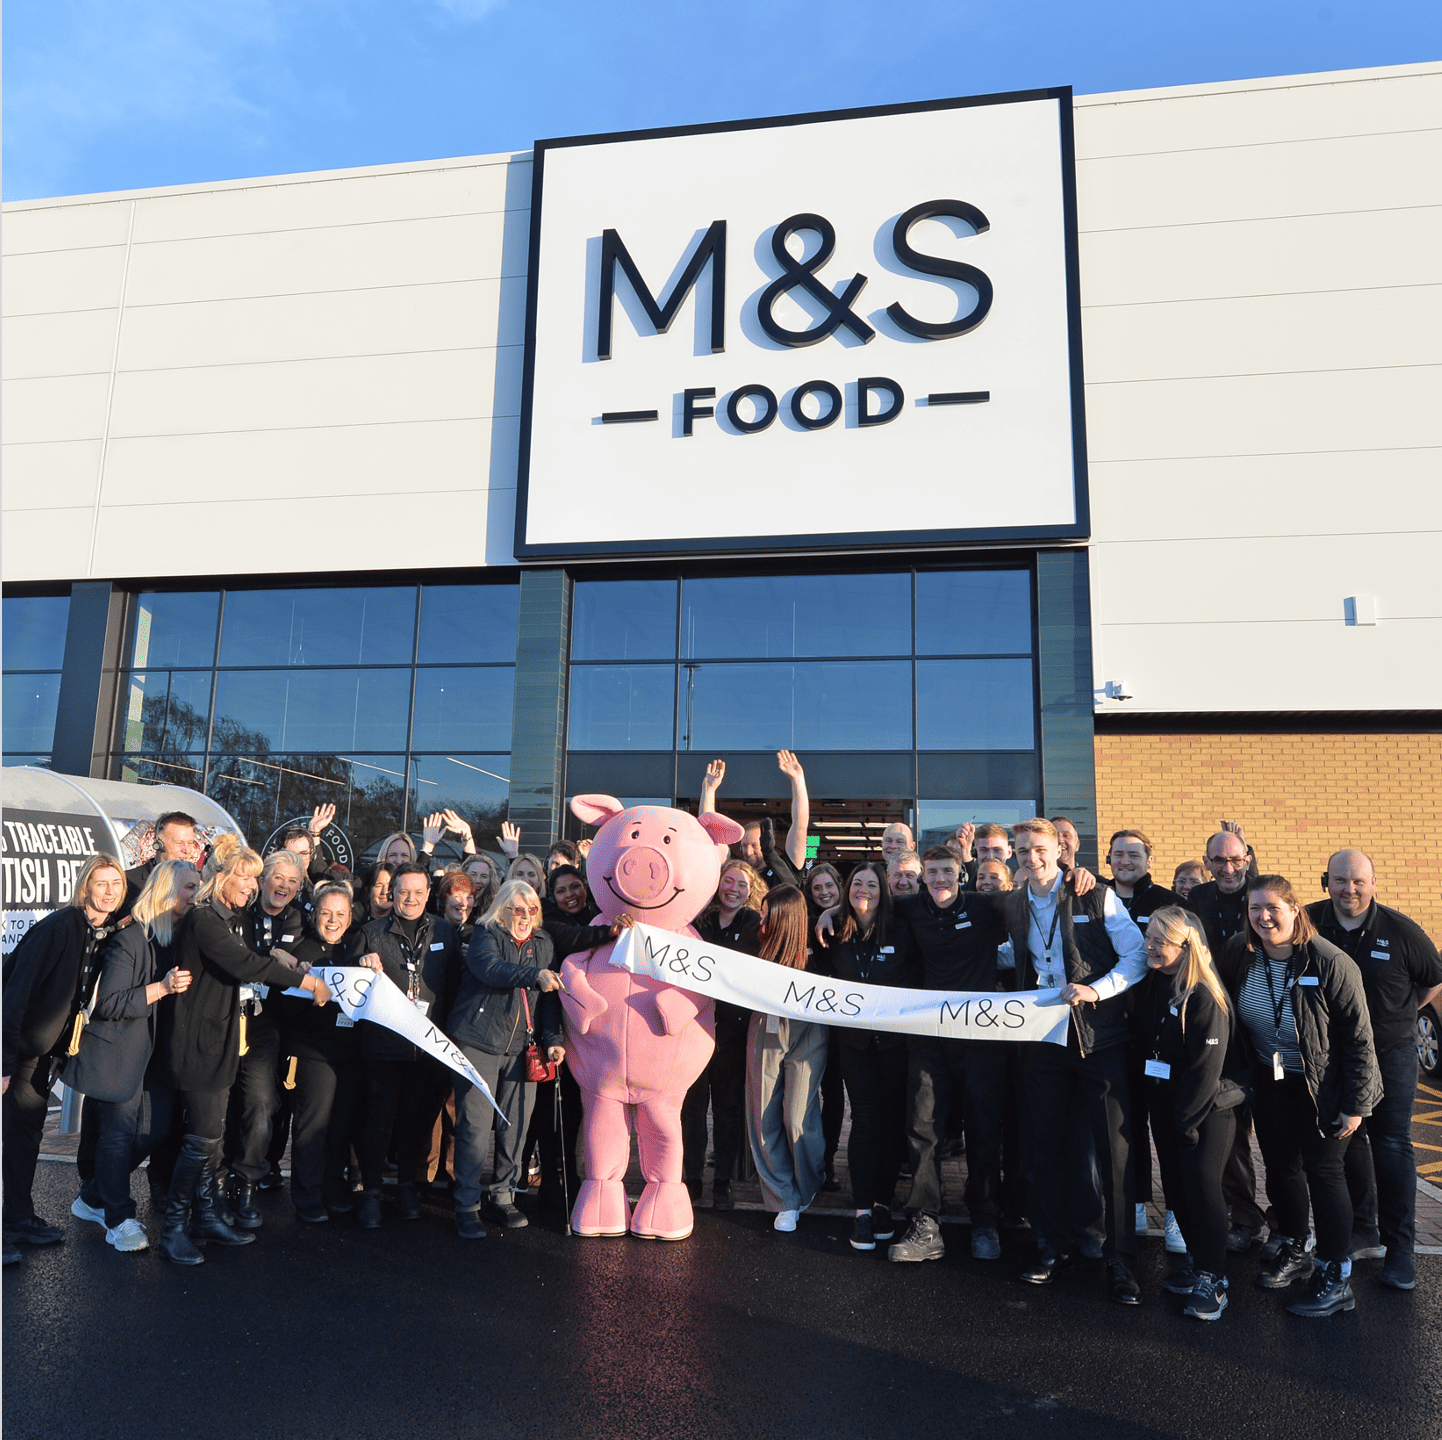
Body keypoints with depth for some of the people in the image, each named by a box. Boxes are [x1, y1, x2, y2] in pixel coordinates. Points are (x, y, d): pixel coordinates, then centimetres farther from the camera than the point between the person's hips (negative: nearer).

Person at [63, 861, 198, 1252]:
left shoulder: (175, 937, 7)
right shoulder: (130, 937, -17)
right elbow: (108, 1003, -20)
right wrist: (161, 988, -26)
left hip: (152, 1051, 8)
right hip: (117, 1053, -8)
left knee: (157, 1126, 6)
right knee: (119, 1133, -1)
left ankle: (93, 1198, 27)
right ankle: (119, 1220, 16)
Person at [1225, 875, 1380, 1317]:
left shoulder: (1331, 964, -23)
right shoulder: (1240, 954, -10)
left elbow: (1358, 1039, -16)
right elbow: (1227, 1013, 6)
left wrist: (1355, 1105, -14)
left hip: (1321, 1087, -5)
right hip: (1269, 1082, 5)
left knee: (1322, 1170, -1)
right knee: (1279, 1165, 13)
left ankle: (1336, 1280, 11)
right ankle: (1293, 1253, 33)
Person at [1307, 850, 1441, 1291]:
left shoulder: (1401, 931, -12)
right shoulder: (1307, 924, -8)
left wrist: (1399, 1015, 2)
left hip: (1390, 1052, -2)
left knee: (1392, 1145, 1)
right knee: (1347, 1140, 12)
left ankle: (1400, 1246, 11)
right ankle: (1362, 1230, 28)